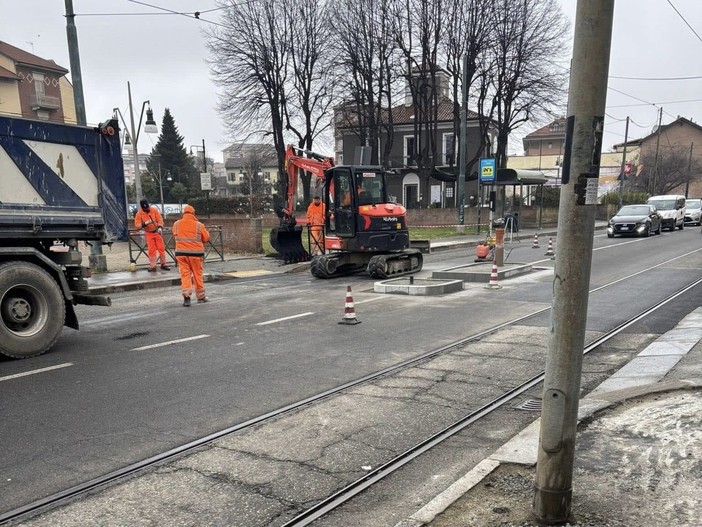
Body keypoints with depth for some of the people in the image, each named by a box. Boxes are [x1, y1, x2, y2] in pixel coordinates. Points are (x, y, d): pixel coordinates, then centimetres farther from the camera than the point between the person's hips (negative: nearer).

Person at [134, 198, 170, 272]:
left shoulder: (154, 210, -8)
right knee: (151, 250, -2)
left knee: (161, 248, 1)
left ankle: (163, 264, 13)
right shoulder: (139, 214, -9)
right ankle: (152, 266, 6)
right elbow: (137, 225, -14)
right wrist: (145, 223, -31)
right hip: (148, 233, -1)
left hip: (157, 232, 1)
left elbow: (160, 219, -8)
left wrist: (160, 227, -26)